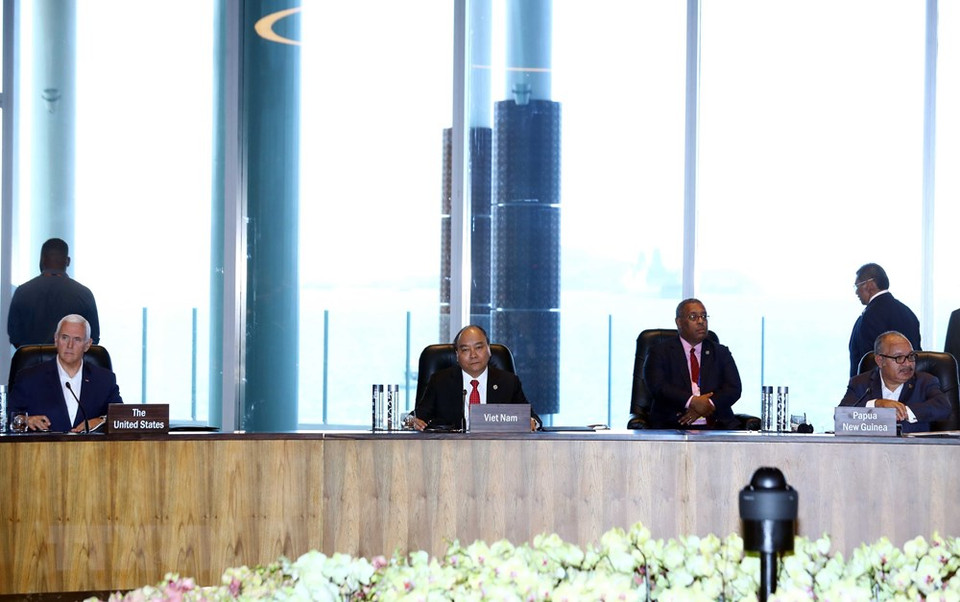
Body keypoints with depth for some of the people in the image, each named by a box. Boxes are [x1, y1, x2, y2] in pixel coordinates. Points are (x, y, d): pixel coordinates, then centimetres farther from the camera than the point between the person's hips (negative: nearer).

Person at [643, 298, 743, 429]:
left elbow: (734, 388, 6)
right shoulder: (660, 353, 10)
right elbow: (657, 386, -6)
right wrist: (692, 402, -19)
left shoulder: (721, 353, 20)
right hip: (674, 426, -3)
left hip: (717, 425, 3)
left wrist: (708, 404, -12)